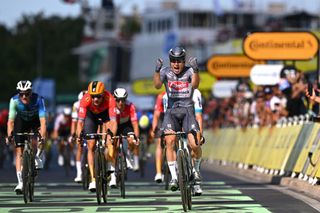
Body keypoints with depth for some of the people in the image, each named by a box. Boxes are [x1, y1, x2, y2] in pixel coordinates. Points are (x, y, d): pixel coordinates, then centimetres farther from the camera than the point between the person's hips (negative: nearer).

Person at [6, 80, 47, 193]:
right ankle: (20, 182, -6)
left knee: (40, 137, -32)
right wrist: (9, 135, -48)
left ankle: (38, 157, -4)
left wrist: (42, 137, -52)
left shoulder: (38, 99, -34)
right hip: (21, 121, 0)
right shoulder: (14, 100, -31)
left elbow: (42, 120, -40)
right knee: (19, 151, -9)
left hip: (35, 120, 0)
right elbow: (11, 120, -33)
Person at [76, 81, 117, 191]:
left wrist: (111, 136, -60)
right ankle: (93, 180, 0)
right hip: (91, 114, 1)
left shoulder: (109, 99, -39)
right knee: (91, 146, -6)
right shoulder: (85, 99, -37)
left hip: (105, 113, -1)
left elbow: (113, 121, -44)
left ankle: (111, 169, -20)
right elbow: (80, 121, -37)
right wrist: (79, 136, -52)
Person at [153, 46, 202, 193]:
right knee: (170, 141, -23)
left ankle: (196, 169, 18)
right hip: (171, 111, 1)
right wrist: (157, 70, -38)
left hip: (187, 110, 0)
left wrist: (195, 70, -42)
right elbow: (157, 85, -21)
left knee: (195, 145, -13)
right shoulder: (166, 72, -2)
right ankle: (174, 177, -15)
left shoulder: (189, 71, -5)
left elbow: (195, 84, -25)